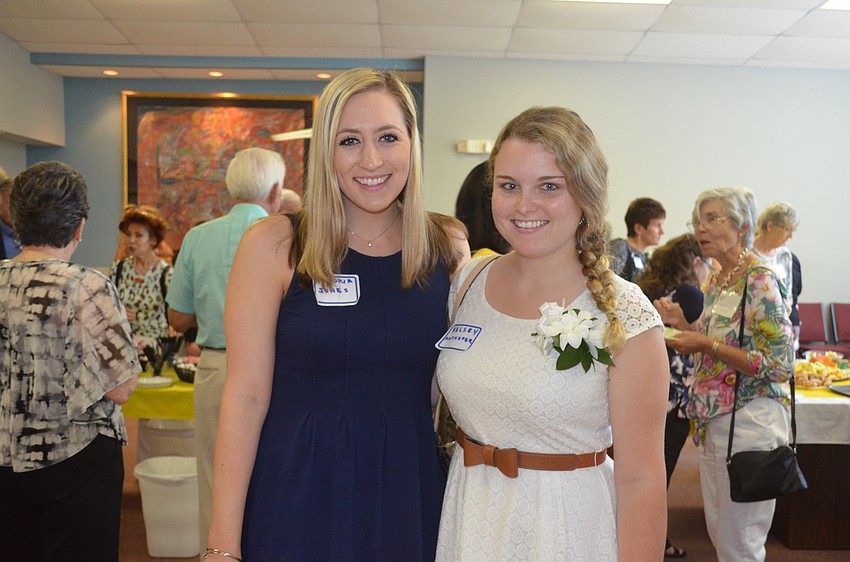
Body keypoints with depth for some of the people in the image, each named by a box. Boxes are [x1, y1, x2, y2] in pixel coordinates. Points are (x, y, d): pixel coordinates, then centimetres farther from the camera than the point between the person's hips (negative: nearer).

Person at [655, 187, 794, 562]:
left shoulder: (759, 281, -16)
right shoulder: (717, 280, 9)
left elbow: (781, 365, -20)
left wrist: (707, 344, -20)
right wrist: (682, 323, 2)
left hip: (749, 419, -8)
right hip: (713, 419, 9)